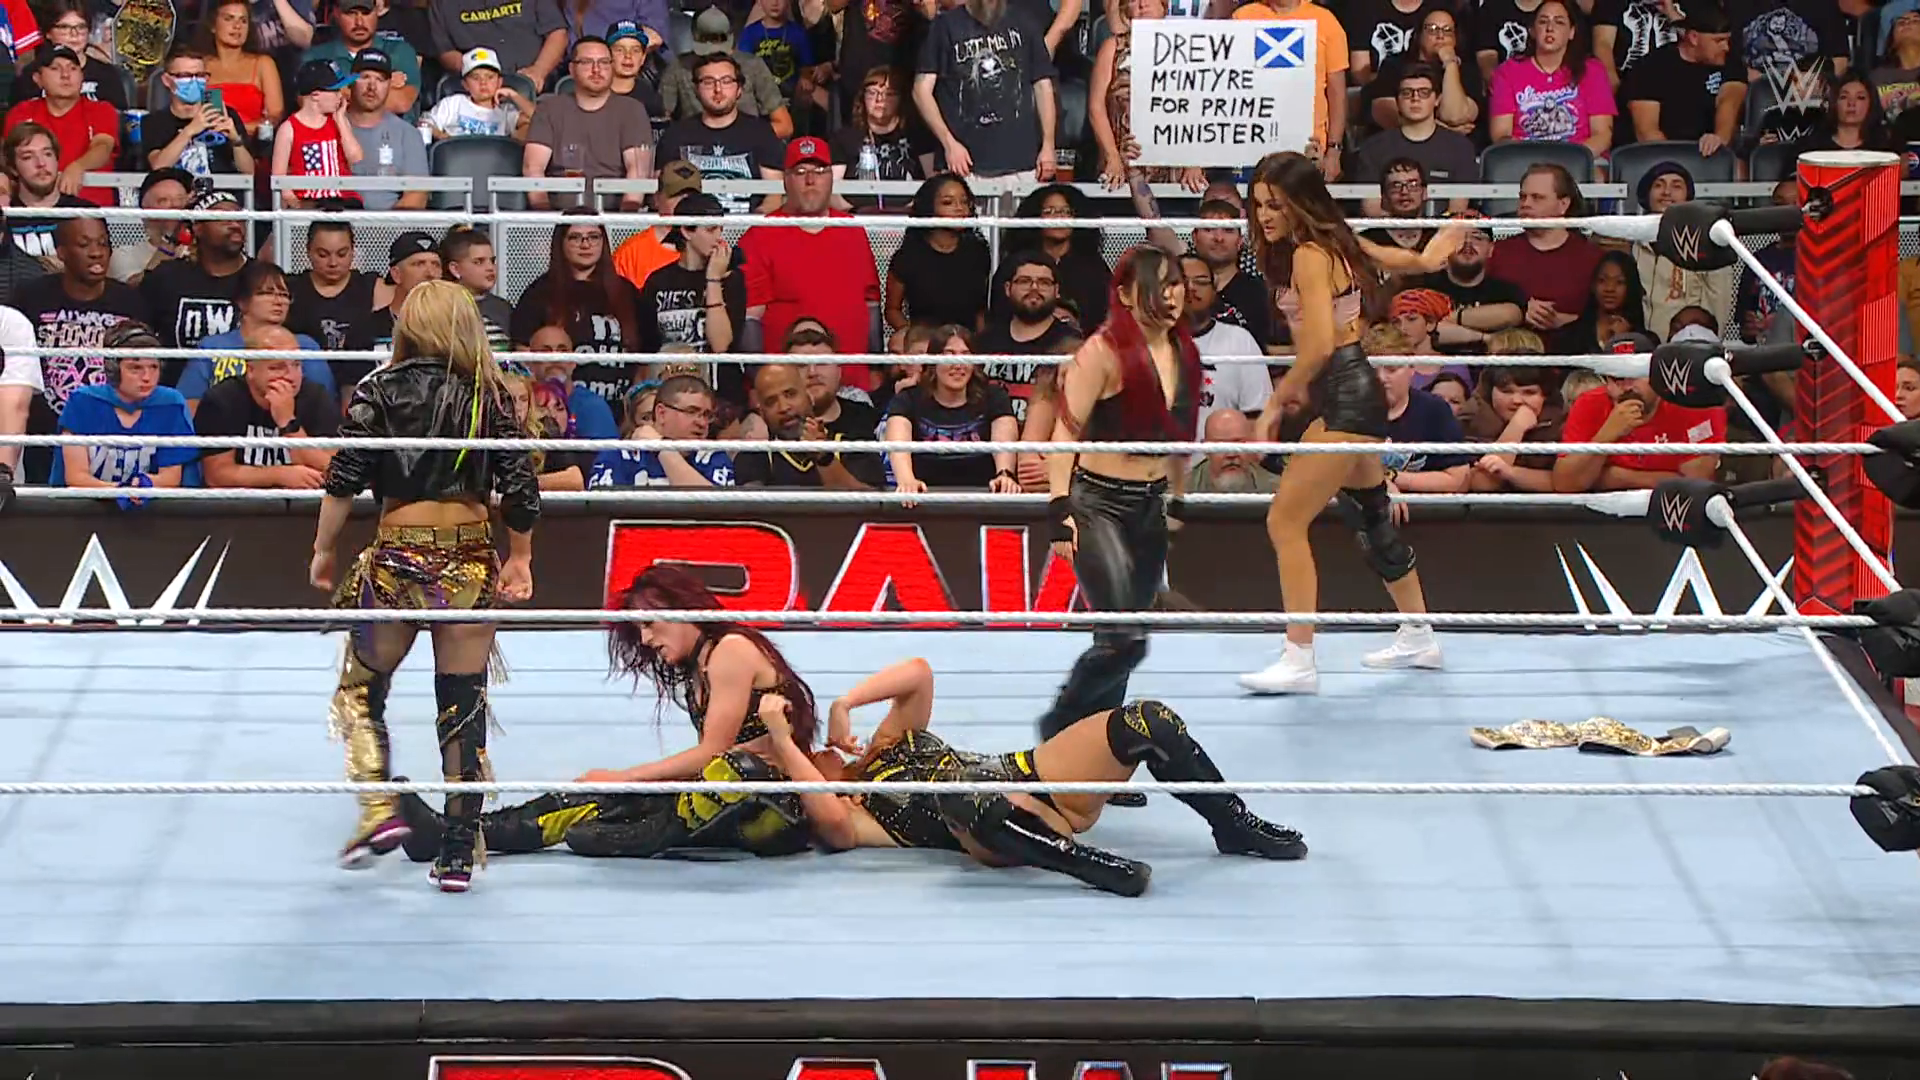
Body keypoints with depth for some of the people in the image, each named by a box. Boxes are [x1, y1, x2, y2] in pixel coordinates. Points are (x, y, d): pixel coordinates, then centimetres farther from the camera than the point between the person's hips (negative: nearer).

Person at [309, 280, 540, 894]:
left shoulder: (379, 392, -2)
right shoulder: (491, 397, 0)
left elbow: (343, 481, -6)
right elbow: (521, 486, -2)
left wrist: (324, 550, 7)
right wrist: (520, 559, 11)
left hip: (398, 557, -1)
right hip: (471, 562, 1)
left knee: (360, 692, 17)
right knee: (465, 708, 8)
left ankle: (380, 811, -2)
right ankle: (458, 856, 7)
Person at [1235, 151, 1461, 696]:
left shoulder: (1309, 256, -18)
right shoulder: (1335, 242, 9)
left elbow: (1320, 346, -27)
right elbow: (1420, 262, 20)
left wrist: (1277, 402, -16)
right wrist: (1447, 238, 41)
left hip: (1347, 399, -11)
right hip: (1349, 396, 11)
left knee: (1285, 522, -12)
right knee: (1371, 515, 24)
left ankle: (1299, 662, -13)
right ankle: (1418, 637, 38)